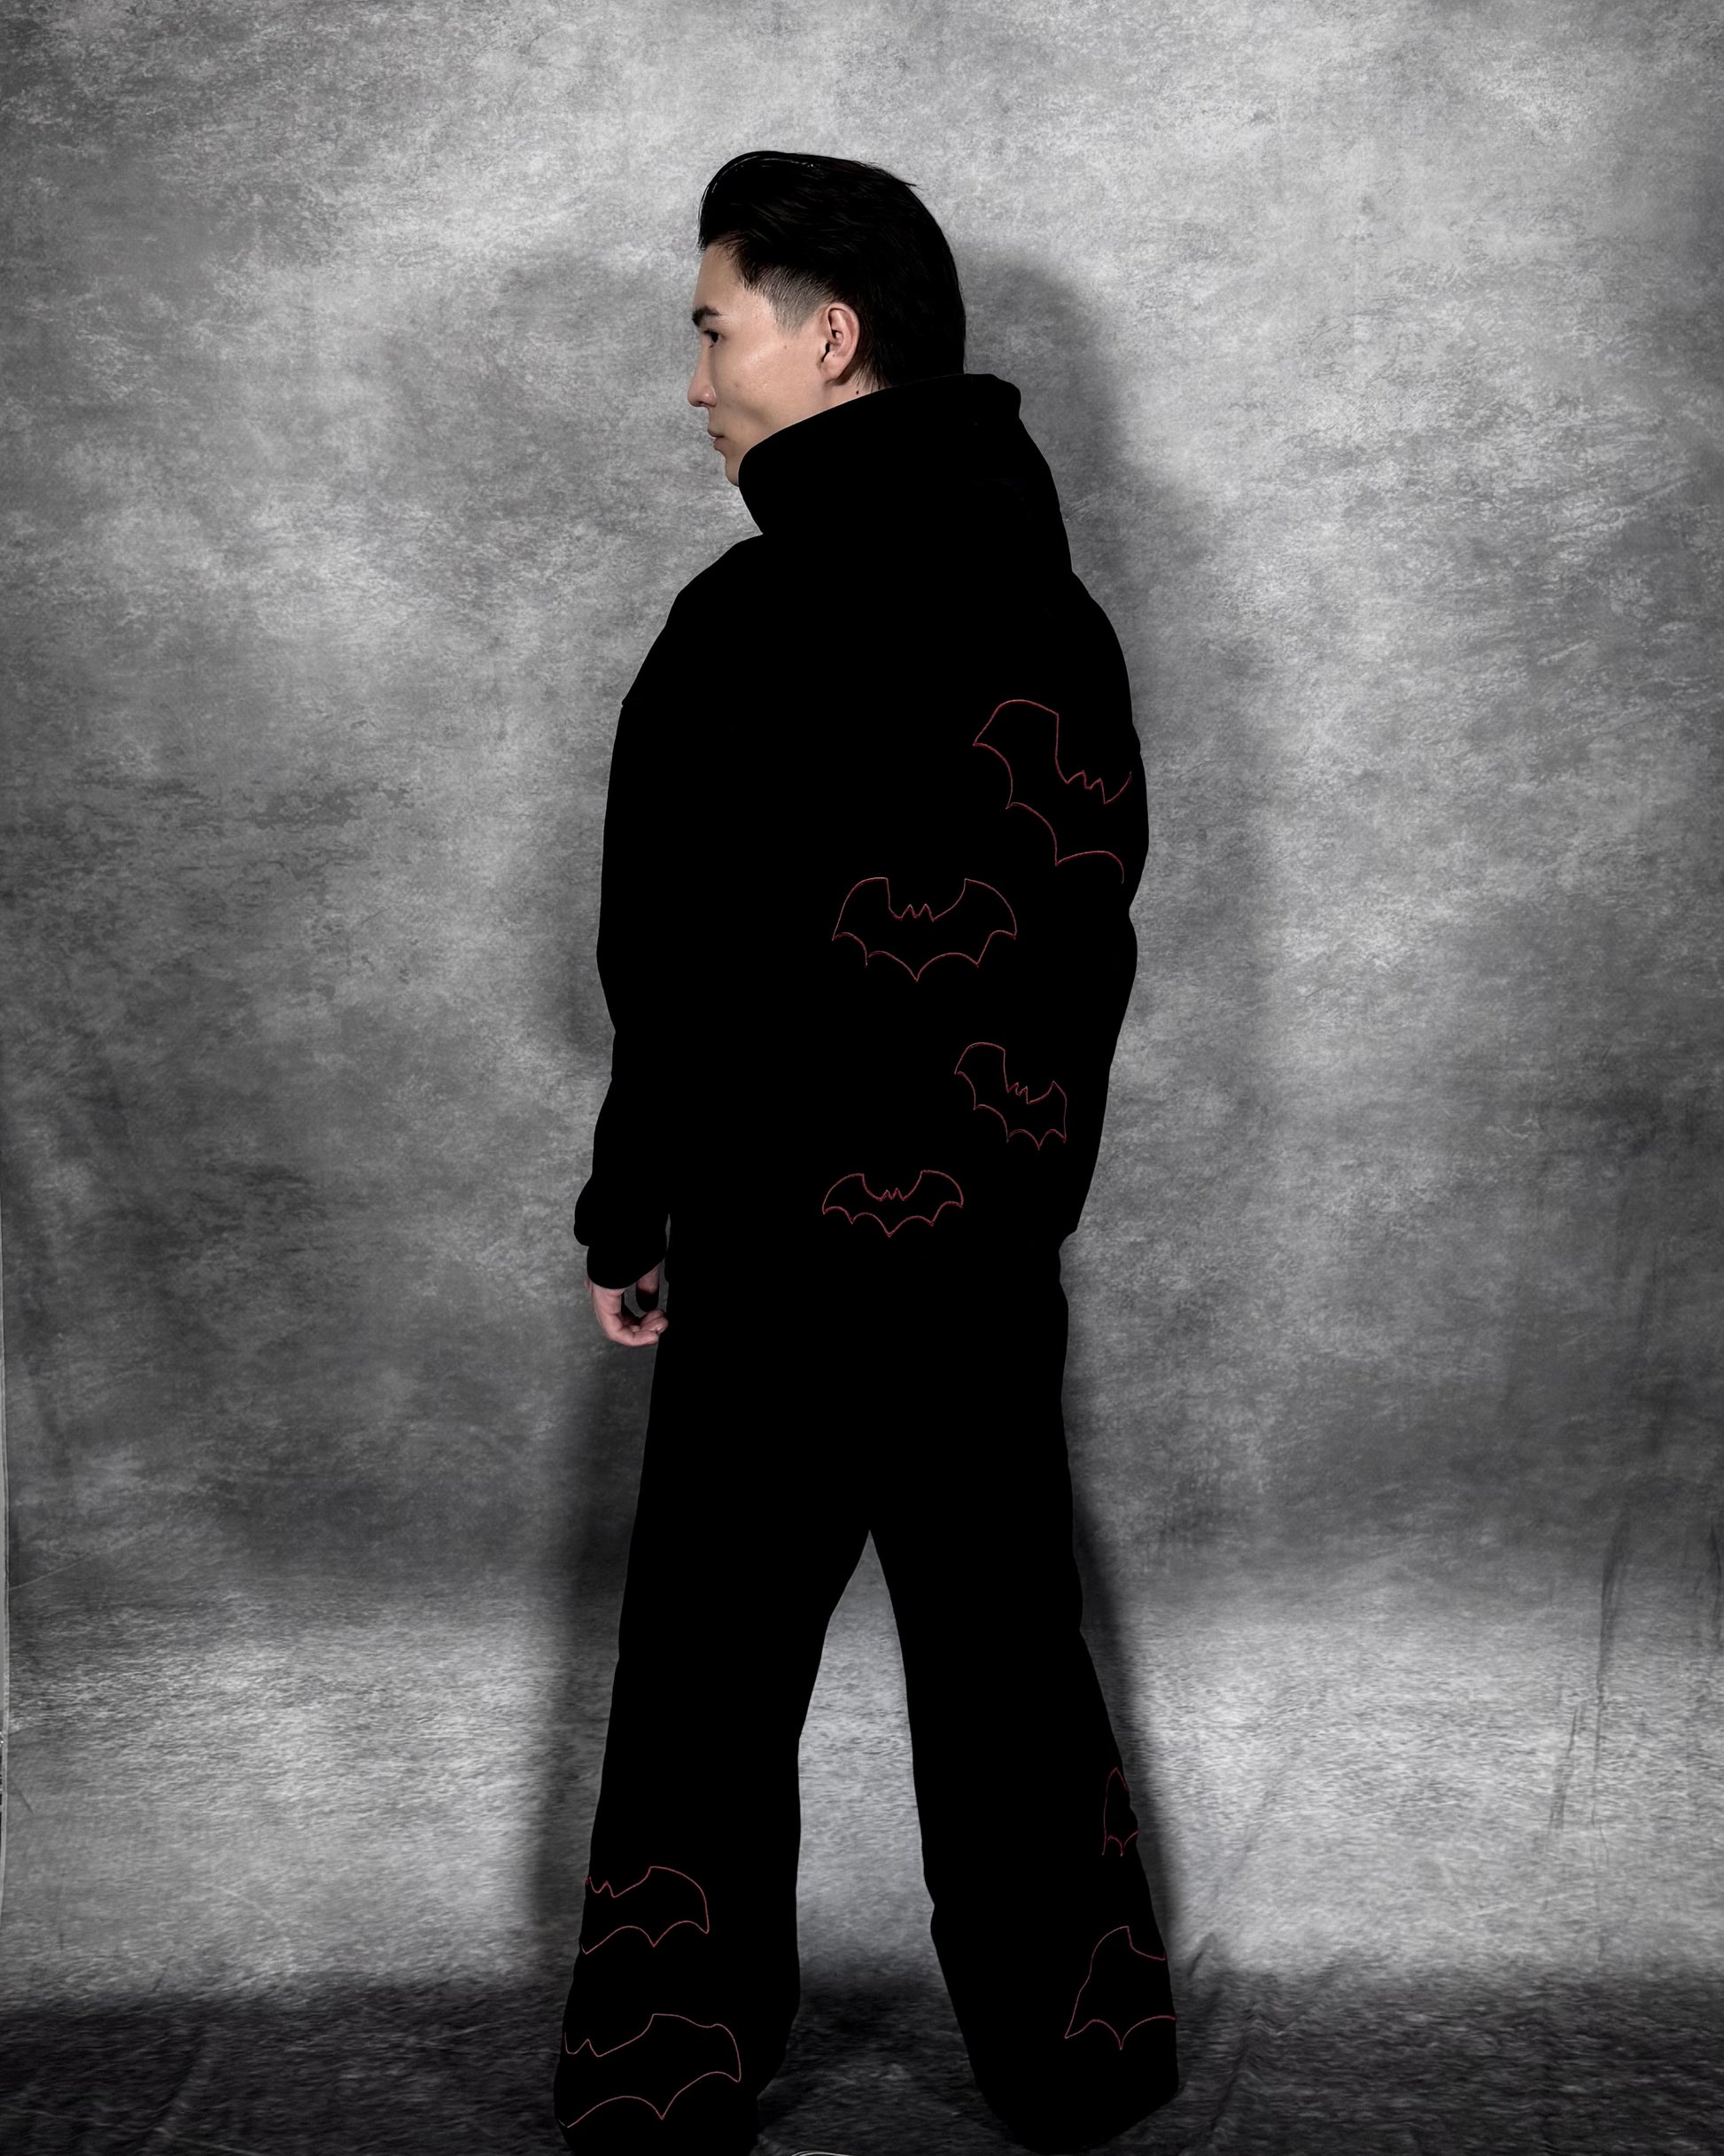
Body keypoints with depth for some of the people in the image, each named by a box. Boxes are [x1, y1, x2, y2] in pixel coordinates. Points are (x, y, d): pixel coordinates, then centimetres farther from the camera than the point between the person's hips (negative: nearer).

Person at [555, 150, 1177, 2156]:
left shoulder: (760, 617, -18)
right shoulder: (1057, 610, 4)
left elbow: (687, 980, -17)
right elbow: (1095, 925, 9)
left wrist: (627, 1224, -4)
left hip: (786, 1255, -6)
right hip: (1002, 1250, 7)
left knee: (709, 1687, 9)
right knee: (1009, 1649, 19)